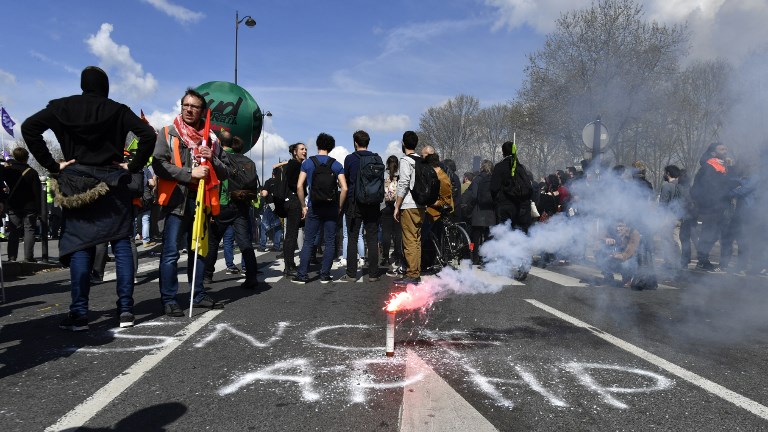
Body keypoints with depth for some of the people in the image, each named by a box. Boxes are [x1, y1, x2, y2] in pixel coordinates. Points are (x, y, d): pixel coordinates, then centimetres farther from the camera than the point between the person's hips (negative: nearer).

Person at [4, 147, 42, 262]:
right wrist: (38, 208, -5)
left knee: (13, 231, 7)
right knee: (29, 230, 1)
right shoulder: (32, 172, -9)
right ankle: (28, 257, -4)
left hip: (13, 206, 3)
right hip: (29, 206, -3)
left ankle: (11, 257, 4)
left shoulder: (7, 169, -1)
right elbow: (38, 191, -9)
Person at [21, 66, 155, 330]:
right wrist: (133, 167, -3)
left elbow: (29, 128, -3)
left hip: (76, 183, 0)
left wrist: (52, 165, -3)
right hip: (113, 182, 0)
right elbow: (148, 134, -8)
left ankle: (79, 314, -2)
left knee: (79, 246, 1)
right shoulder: (117, 110, 4)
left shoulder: (63, 107, 6)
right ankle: (126, 309, 0)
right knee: (121, 243, 2)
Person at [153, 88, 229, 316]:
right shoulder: (167, 133, 4)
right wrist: (190, 173, -17)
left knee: (198, 250, 12)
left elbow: (224, 173, 13)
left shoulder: (211, 139, 15)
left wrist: (212, 159, -6)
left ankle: (198, 294, 23)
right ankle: (168, 299, 2)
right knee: (171, 252, -5)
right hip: (177, 200, -4)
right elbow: (159, 165, -9)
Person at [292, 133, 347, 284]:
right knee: (329, 242, 7)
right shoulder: (336, 165, 1)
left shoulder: (308, 163, 1)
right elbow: (344, 188, -6)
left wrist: (303, 206, 3)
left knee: (308, 242, 5)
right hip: (331, 208, 0)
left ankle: (302, 275, 5)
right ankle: (325, 275, 10)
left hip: (313, 208, 0)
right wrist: (339, 207, 4)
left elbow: (299, 186, -5)